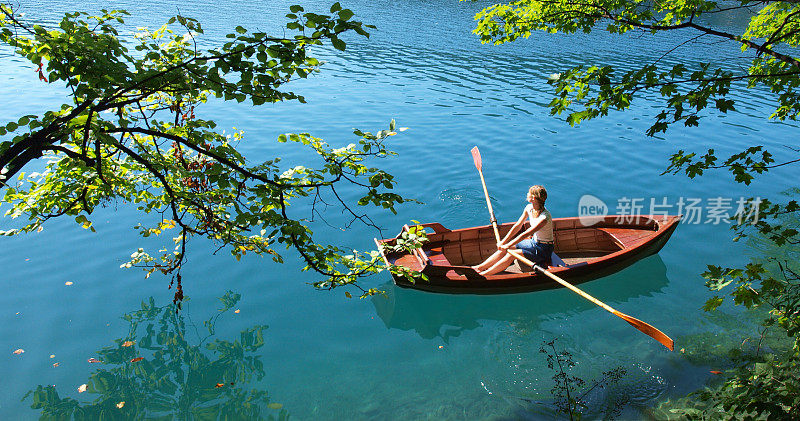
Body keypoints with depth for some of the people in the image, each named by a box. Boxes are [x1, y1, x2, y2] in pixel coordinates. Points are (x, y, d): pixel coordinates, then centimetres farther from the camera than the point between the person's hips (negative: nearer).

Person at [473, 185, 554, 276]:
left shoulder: (545, 217, -29)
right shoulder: (529, 208, -4)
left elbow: (525, 234, -31)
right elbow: (517, 226, -3)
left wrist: (507, 246, -31)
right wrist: (503, 242, -10)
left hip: (544, 249, -7)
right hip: (533, 242, 7)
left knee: (511, 254, -24)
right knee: (503, 249, -11)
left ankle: (484, 274, -25)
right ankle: (479, 268, -14)